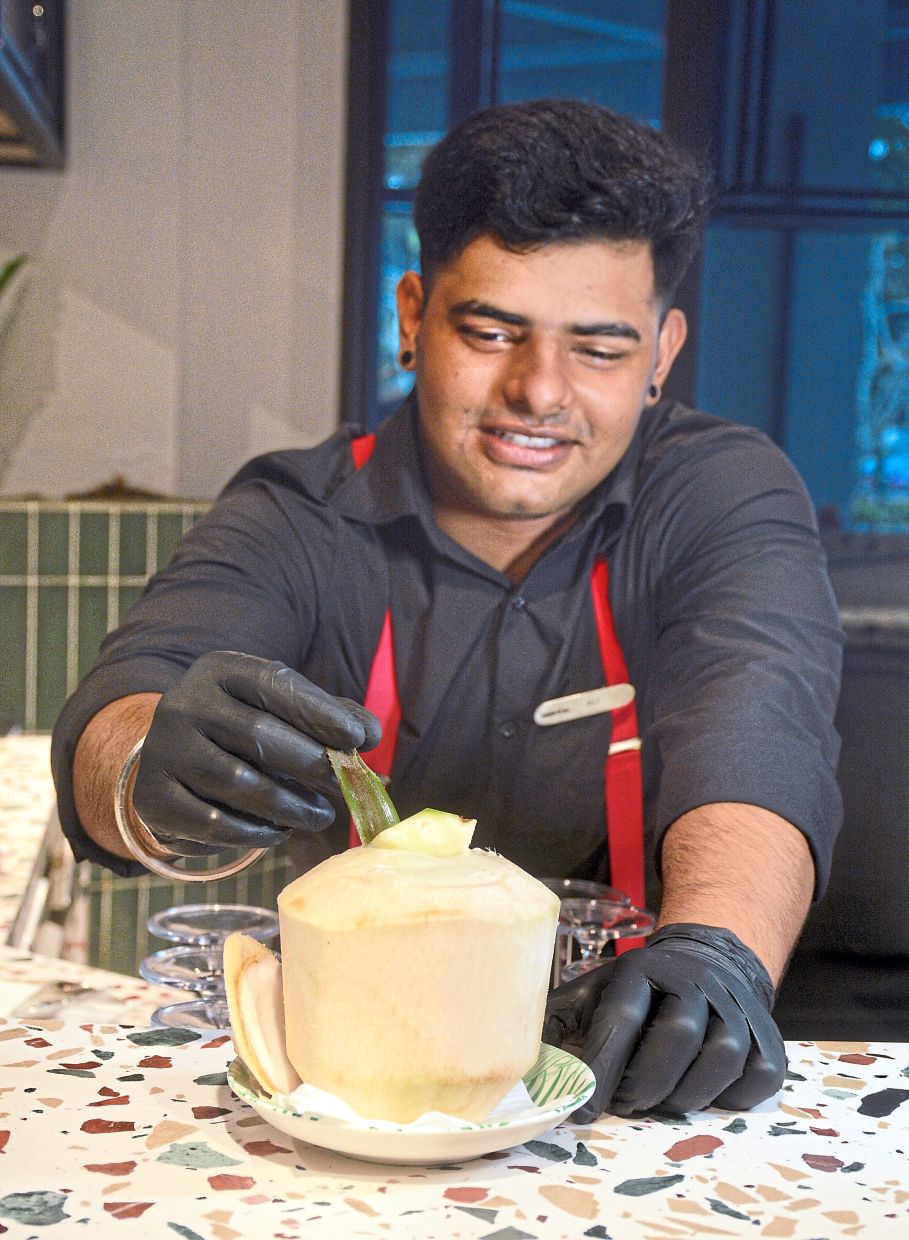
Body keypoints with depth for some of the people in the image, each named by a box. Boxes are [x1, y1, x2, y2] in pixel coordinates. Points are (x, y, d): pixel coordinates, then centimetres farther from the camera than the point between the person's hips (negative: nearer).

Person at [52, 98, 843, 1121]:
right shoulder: (294, 517, -3)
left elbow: (756, 730, -20)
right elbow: (114, 719, -17)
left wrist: (717, 950, -40)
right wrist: (159, 773, -42)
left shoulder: (728, 495, -2)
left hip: (612, 1068, 0)